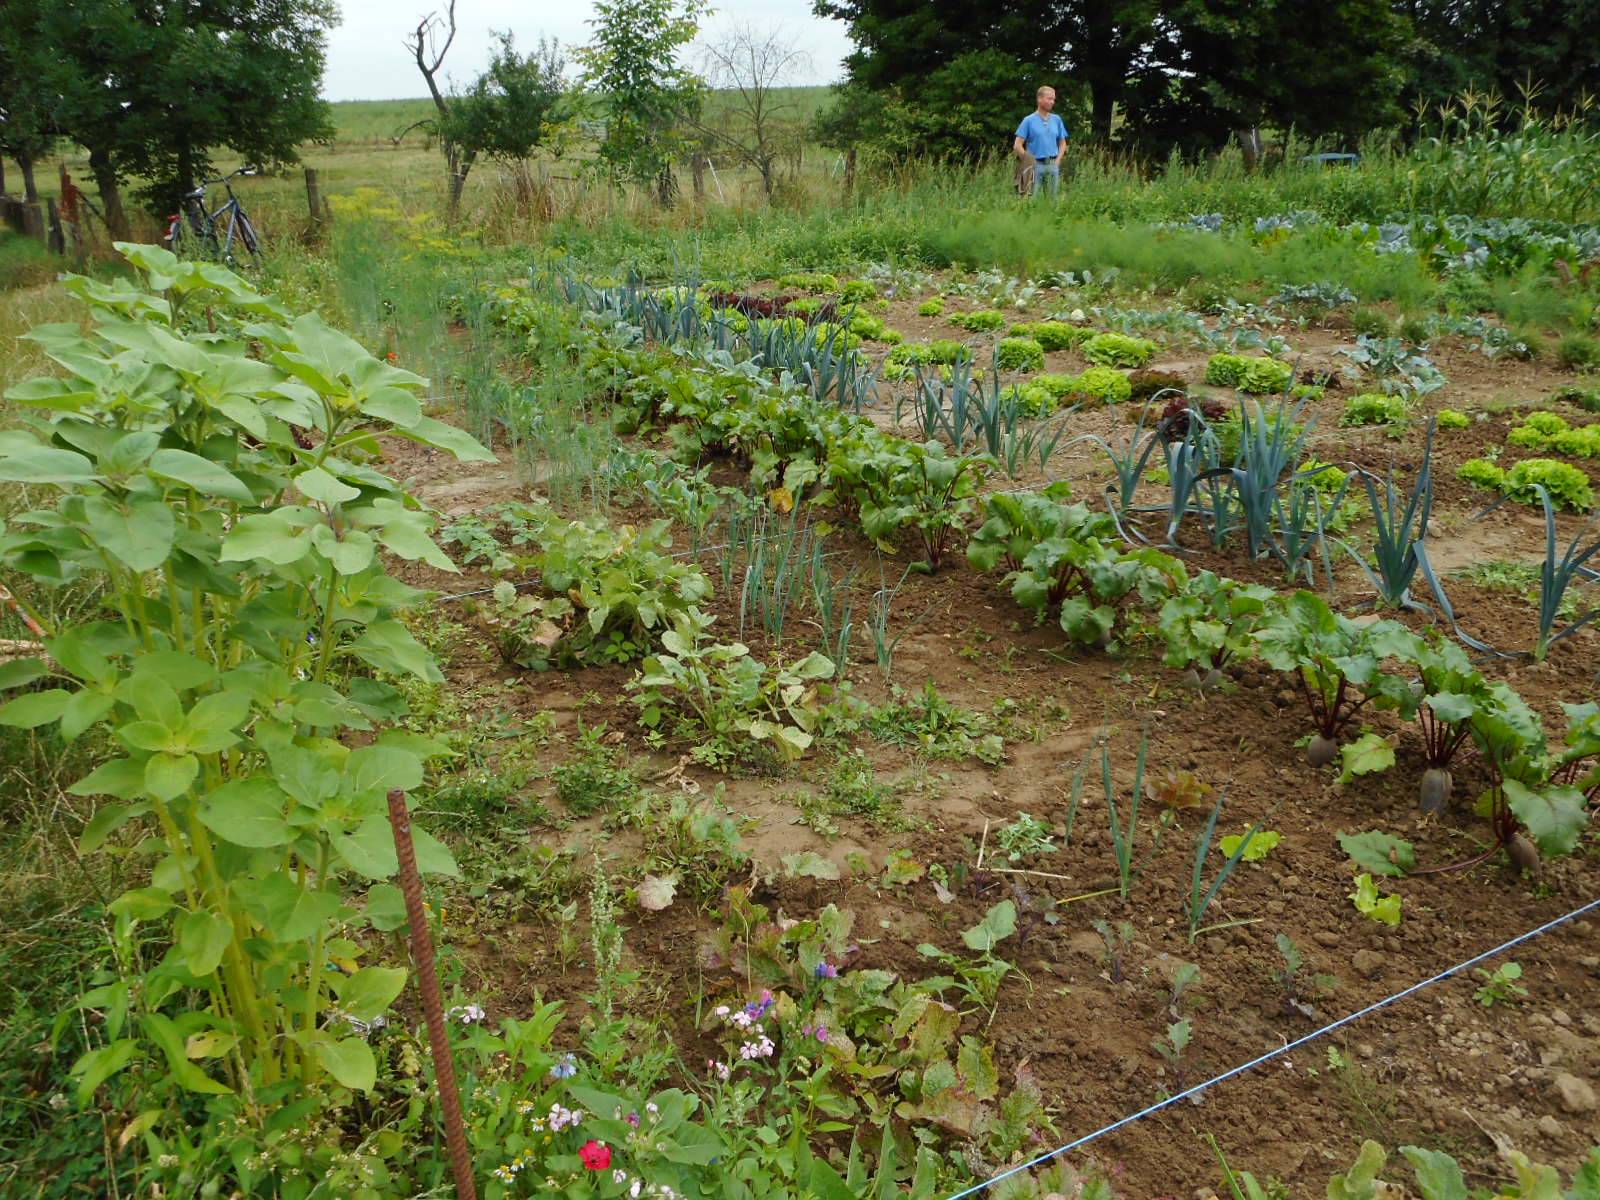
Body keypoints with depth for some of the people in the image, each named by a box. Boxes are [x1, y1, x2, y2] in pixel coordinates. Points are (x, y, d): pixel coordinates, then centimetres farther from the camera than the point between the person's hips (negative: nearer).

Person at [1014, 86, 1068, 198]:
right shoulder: (1029, 120, -1)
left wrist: (1057, 161, 3)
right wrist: (1029, 163, -7)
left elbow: (1062, 143, 17)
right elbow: (1017, 145, -5)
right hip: (1036, 165, -4)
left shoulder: (1057, 120, 11)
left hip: (1053, 165, 4)